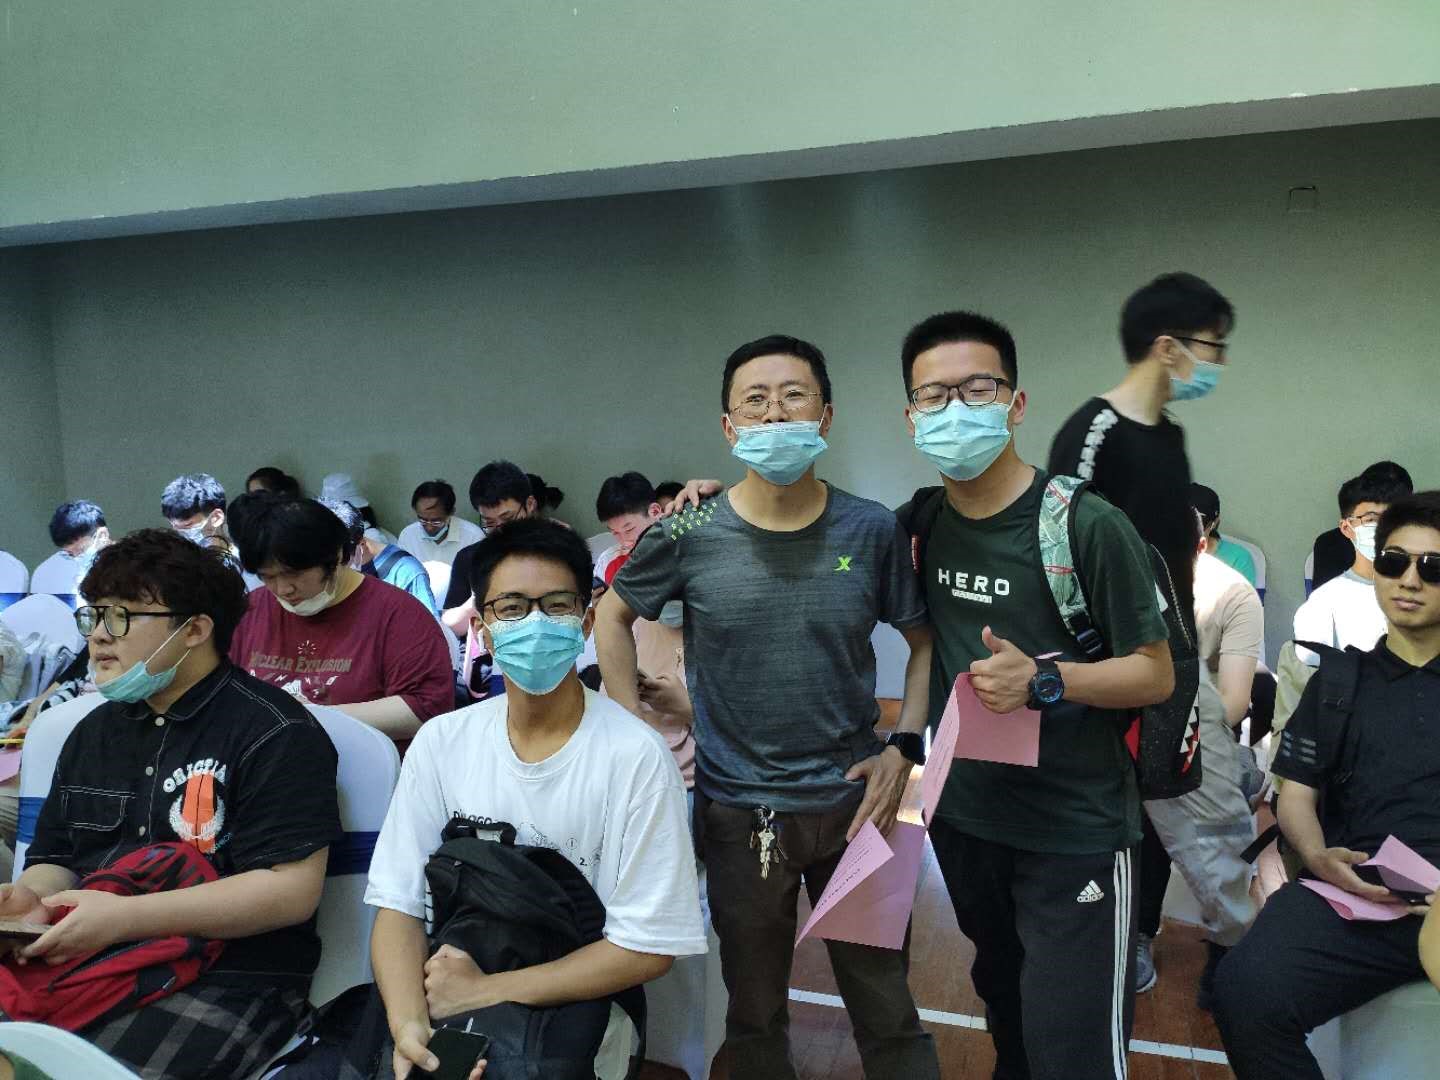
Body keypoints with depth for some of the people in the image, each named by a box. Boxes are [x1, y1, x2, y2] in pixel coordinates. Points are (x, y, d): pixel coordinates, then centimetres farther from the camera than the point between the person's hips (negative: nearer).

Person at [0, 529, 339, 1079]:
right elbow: (55, 858, 21)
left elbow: (292, 890, -15)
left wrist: (124, 917, -19)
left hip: (227, 977, -6)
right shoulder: (94, 732, 17)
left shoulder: (275, 733, -8)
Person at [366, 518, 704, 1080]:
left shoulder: (635, 756, -13)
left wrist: (485, 990, -16)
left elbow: (648, 947, -12)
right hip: (446, 1016, 2)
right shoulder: (440, 742, 0)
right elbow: (399, 906, 0)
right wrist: (408, 1023, -19)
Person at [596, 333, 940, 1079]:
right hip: (737, 810, 0)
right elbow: (612, 617, 6)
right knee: (756, 1012, 19)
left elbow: (924, 640, 5)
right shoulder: (689, 536, -10)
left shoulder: (872, 532, -7)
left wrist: (906, 747, -5)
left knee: (887, 1010, 14)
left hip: (853, 801, 1)